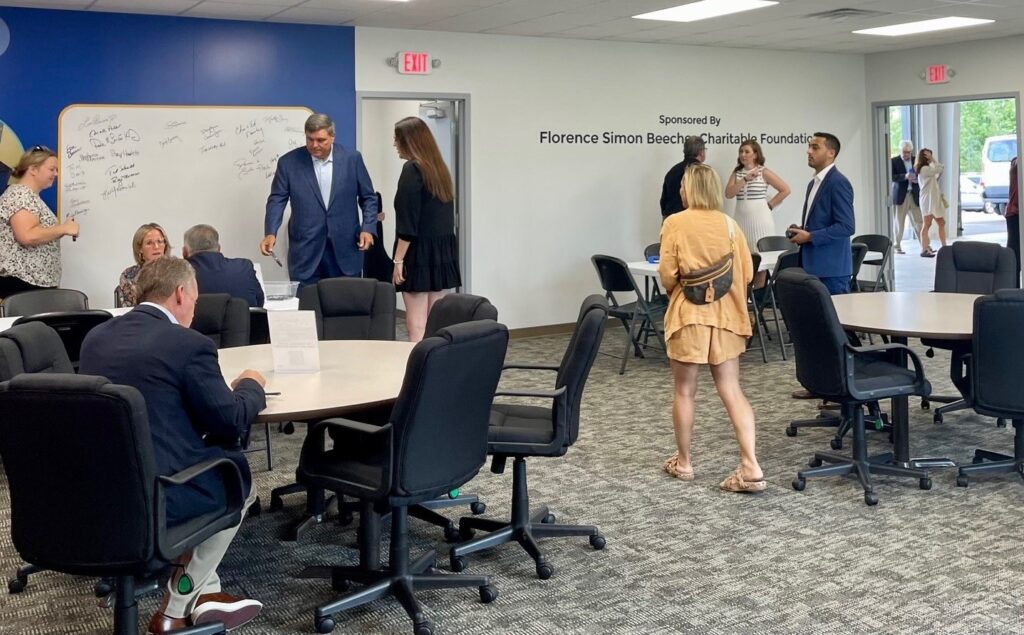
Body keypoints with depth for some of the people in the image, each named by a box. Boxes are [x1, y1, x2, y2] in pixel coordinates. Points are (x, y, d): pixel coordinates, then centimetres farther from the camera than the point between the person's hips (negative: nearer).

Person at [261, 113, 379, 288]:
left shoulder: (351, 158, 1)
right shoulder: (289, 162, -1)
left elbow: (368, 198, 8)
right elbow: (277, 200, -1)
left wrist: (368, 228, -5)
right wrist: (270, 233, -17)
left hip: (345, 249, 1)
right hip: (306, 252, -1)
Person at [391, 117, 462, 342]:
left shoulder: (412, 170, -11)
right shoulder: (440, 168, 12)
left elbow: (408, 222, -16)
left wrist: (398, 260, -13)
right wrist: (441, 248, 18)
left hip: (419, 252, -8)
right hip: (443, 251, 8)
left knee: (417, 325, -7)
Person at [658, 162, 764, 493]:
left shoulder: (674, 223, -8)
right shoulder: (729, 224, 3)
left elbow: (667, 274, -10)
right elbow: (747, 273, 3)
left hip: (688, 314, -3)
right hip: (725, 315, 3)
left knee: (684, 391, 11)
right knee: (732, 391, 4)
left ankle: (683, 462, 22)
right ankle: (750, 466, -7)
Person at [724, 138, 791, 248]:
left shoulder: (764, 172, -1)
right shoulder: (736, 173, 9)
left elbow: (785, 190, 1)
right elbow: (728, 194, -5)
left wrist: (769, 205, 0)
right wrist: (745, 179, -13)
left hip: (760, 219, -3)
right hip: (741, 220, 3)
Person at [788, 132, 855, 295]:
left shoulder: (838, 182, -12)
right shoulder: (813, 183, 17)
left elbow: (846, 226, -19)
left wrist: (810, 237, -17)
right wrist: (801, 231, 6)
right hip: (814, 266, 9)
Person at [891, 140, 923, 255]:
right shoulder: (894, 161, -1)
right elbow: (891, 177, -11)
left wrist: (917, 179, -8)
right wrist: (905, 176, -25)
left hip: (914, 195, 3)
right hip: (901, 195, -3)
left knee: (918, 222, 0)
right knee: (899, 222, 3)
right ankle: (897, 246, 11)